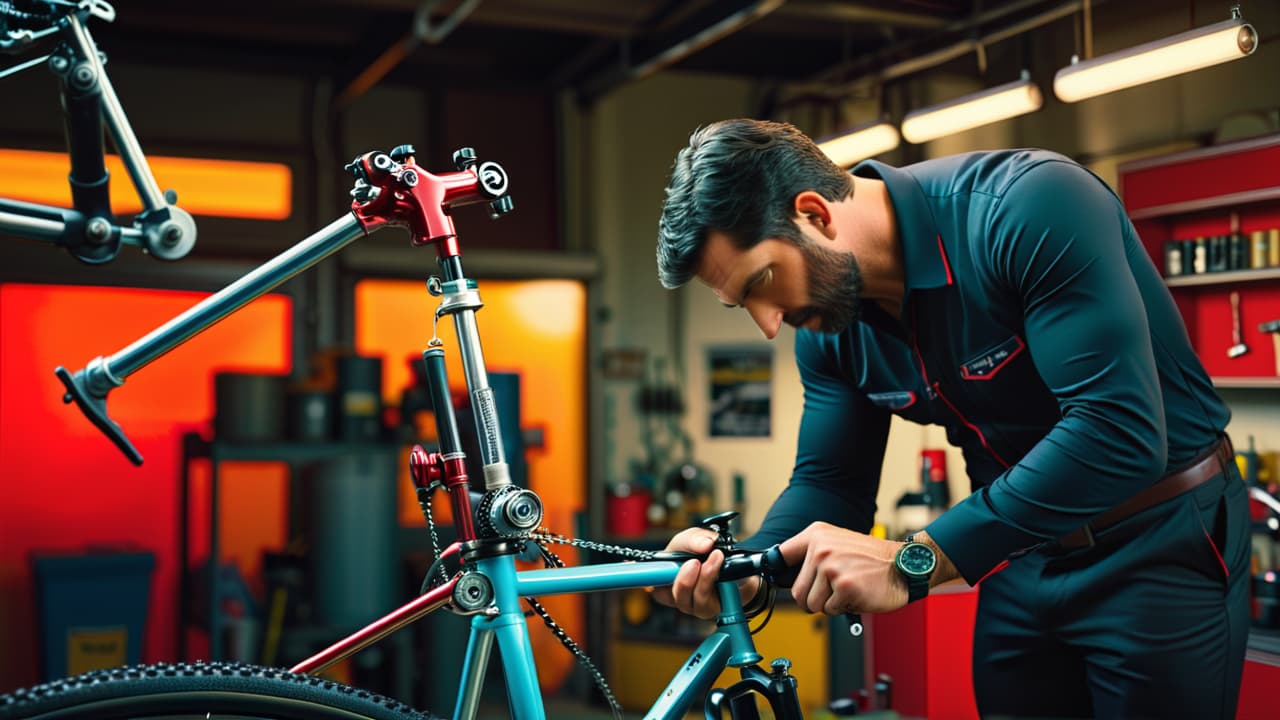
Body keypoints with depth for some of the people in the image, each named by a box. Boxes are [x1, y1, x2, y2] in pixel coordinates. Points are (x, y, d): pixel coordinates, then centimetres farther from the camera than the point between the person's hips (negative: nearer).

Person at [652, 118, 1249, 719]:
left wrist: (912, 562, -35)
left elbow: (1119, 431, -35)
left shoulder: (1030, 206, -28)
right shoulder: (827, 327, -6)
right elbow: (829, 480, 1)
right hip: (1022, 560, 6)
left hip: (1164, 544, -6)